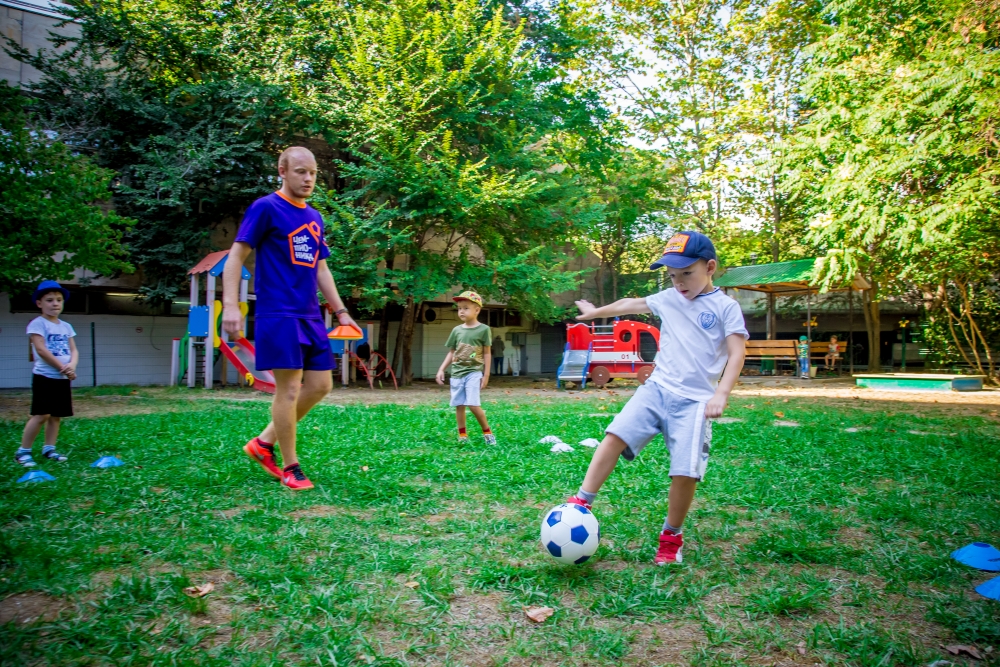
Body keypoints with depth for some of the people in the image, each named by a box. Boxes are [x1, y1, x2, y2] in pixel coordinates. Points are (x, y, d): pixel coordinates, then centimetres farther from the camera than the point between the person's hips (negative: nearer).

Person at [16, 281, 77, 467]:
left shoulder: (66, 326, 13)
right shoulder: (37, 323, -7)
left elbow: (73, 350, 8)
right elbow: (41, 350, -16)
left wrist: (72, 366, -13)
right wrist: (63, 368, -15)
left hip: (63, 379, 7)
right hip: (44, 377, -6)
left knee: (56, 415, 9)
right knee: (41, 415, -10)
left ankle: (49, 449, 18)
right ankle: (23, 451, 1)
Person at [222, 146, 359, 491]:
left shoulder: (315, 218, 17)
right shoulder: (266, 208, -5)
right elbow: (236, 256, -7)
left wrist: (340, 311, 16)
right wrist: (230, 305, -18)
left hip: (311, 317, 8)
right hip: (279, 315, -8)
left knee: (320, 385, 7)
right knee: (289, 389, -6)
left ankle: (264, 443, 21)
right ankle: (290, 468, 9)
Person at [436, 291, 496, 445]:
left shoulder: (483, 329, -4)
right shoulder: (456, 330, 7)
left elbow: (487, 353, -2)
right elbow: (451, 352, 14)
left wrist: (486, 375, -5)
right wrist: (441, 370, 6)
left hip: (474, 372, -5)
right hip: (457, 373, 5)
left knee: (473, 404, -14)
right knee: (459, 405, 6)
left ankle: (487, 432, 4)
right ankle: (462, 436, 18)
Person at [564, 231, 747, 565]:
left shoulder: (726, 307, 0)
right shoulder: (668, 299, 13)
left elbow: (737, 353, -6)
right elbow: (631, 304, 28)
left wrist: (721, 394, -20)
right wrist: (596, 312, 41)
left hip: (695, 400, -3)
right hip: (656, 388, 4)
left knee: (686, 471, -11)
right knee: (615, 436, -16)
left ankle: (671, 537, 12)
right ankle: (580, 505, -9)